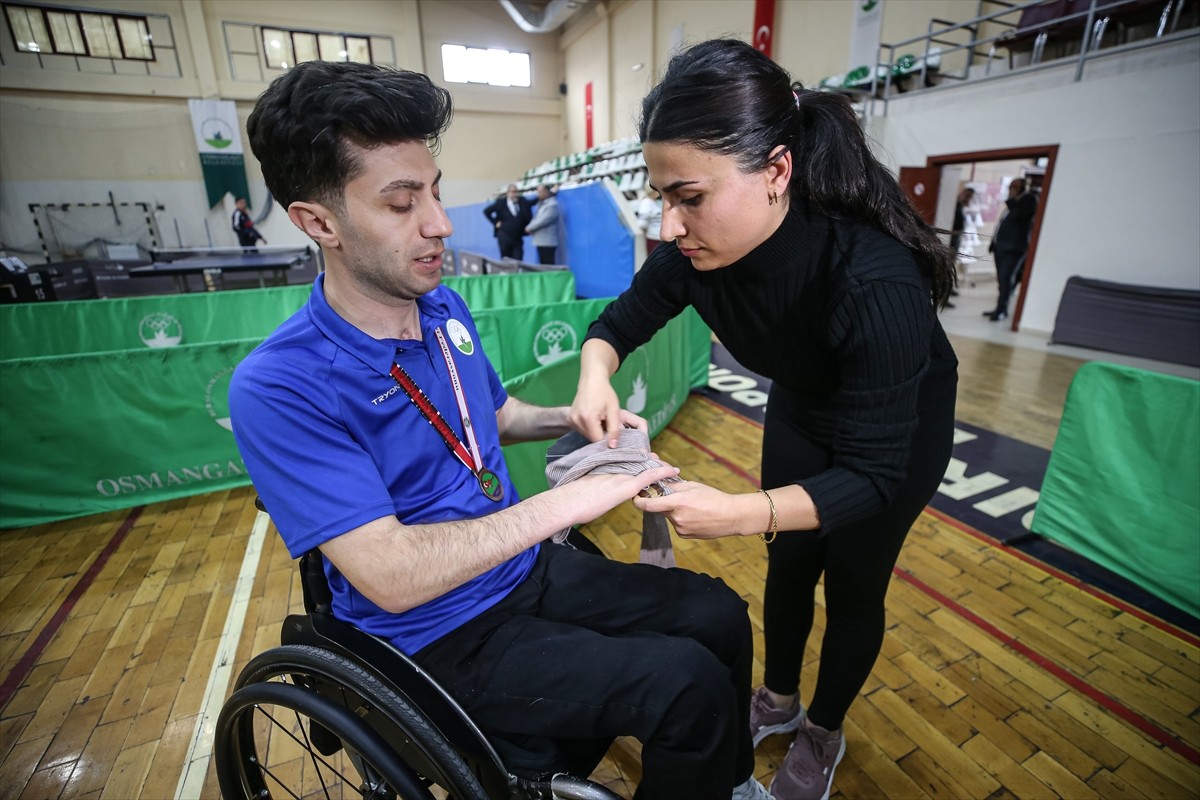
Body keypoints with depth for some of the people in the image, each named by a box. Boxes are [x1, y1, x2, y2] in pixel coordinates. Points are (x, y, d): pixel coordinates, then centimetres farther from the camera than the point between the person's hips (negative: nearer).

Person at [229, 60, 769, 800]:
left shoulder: (445, 308, 0)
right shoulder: (280, 388, -22)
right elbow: (390, 576, -27)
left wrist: (576, 421, -3)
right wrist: (564, 503, -27)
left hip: (526, 571, 7)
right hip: (439, 637, -6)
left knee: (719, 615, 4)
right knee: (688, 684, -17)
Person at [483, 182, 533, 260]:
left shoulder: (523, 202, 4)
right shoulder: (501, 202, -1)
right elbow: (486, 211, 5)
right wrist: (495, 222, 1)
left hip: (518, 238, 2)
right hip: (504, 237, -2)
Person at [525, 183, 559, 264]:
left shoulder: (552, 205, -11)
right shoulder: (541, 203, 19)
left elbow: (543, 220, -17)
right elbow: (536, 218, 20)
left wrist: (529, 228, -6)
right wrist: (530, 227, 0)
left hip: (547, 242, -9)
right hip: (540, 241, 9)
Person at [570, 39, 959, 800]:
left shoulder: (872, 280, -41)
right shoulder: (697, 249, -26)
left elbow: (871, 471, -34)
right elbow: (622, 319, -10)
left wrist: (741, 512, -48)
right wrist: (595, 375, -32)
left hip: (901, 430, -4)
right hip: (802, 410, 5)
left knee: (853, 585, 12)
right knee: (789, 561, 17)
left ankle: (825, 733, 41)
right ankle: (779, 701, 45)